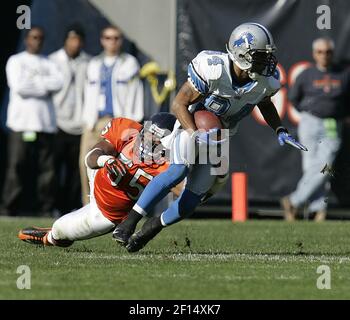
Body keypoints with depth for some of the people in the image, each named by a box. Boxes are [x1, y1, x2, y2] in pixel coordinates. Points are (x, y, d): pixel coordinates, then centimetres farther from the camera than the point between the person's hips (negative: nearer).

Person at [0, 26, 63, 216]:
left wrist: (34, 82, -6)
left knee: (46, 167, -1)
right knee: (17, 165, -8)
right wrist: (45, 87, -3)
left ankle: (46, 208, 0)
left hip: (45, 122, 4)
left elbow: (59, 82, 0)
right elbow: (19, 86, -9)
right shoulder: (16, 61, 8)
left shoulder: (48, 63, 20)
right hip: (21, 122, -4)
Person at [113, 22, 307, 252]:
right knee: (179, 171, -32)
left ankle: (150, 229, 22)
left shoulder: (266, 81, -16)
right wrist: (196, 135, -37)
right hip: (191, 126, -5)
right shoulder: (213, 70, -31)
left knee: (191, 202, -3)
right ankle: (129, 223, -26)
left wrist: (280, 131, -5)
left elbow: (265, 104, 10)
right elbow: (179, 104, -22)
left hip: (218, 138, 5)